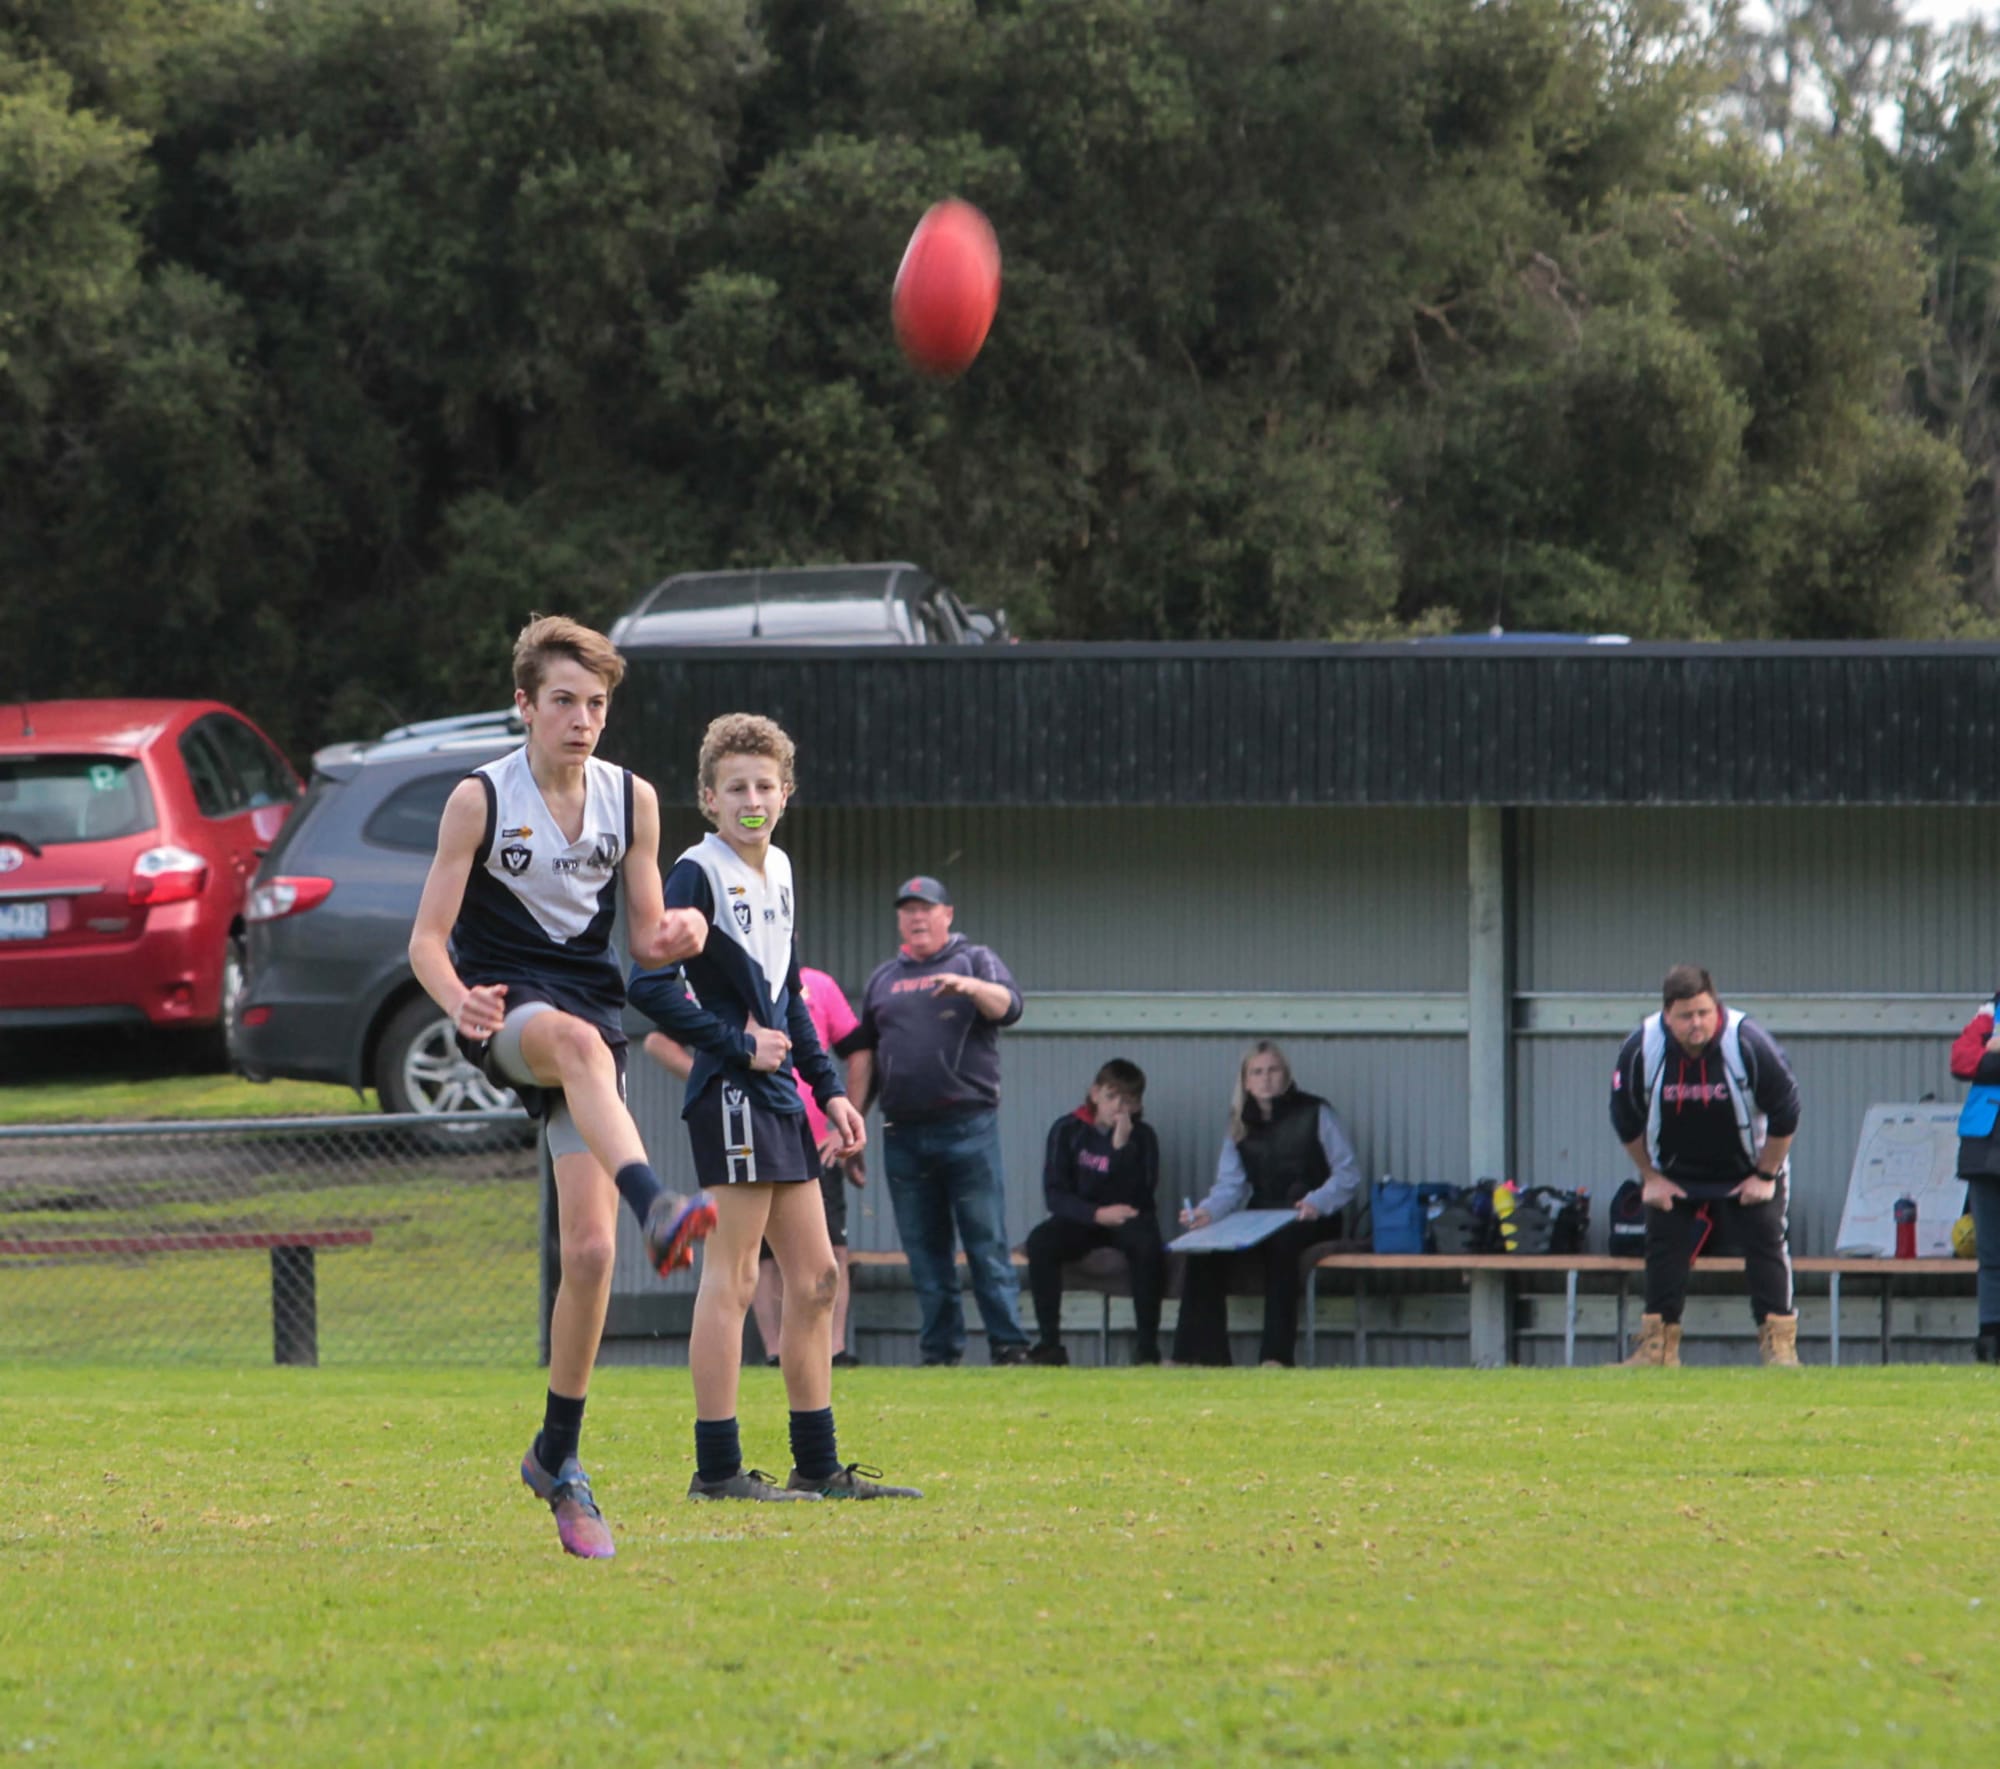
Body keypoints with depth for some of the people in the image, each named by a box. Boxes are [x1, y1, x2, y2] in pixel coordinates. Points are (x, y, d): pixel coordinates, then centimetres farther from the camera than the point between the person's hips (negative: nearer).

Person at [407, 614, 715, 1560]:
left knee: (590, 1249, -7)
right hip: (506, 1013, -4)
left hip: (591, 1011, 4)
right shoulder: (480, 799, -4)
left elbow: (646, 934, 13)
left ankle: (558, 1456, 8)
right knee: (578, 1042, -42)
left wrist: (675, 938, -12)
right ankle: (657, 1208, -65)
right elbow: (428, 936, -6)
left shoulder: (632, 800, 8)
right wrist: (460, 1002, -28)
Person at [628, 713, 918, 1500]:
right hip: (730, 1098, -9)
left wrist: (829, 1087, 19)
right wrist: (738, 1043, -14)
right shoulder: (698, 874, -10)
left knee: (814, 1277, 9)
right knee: (731, 1278, -8)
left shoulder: (778, 872, 16)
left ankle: (818, 1465, 14)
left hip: (778, 1098, 9)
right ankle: (717, 1466, -7)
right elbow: (649, 985, -17)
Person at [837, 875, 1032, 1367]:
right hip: (904, 1133, 4)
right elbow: (862, 1053, 18)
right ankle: (939, 1349, 8)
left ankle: (1008, 1343, -7)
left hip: (968, 1127, -4)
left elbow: (1007, 1006, -10)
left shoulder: (975, 961, 8)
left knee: (987, 1243, -7)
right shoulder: (883, 979, 19)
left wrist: (971, 987, -31)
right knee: (924, 1249, 4)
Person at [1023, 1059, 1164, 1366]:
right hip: (1081, 1221, 0)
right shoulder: (1067, 1130, -3)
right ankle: (1049, 1344, -27)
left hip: (1127, 1224, 0)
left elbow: (1141, 1199, -14)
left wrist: (1121, 1147, -23)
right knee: (1040, 1241, -30)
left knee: (1148, 1245, -35)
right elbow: (1055, 1194, -8)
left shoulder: (1141, 1136, -2)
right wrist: (1097, 1214, -23)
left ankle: (1147, 1347, -28)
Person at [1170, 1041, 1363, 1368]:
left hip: (1309, 1221, -4)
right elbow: (1231, 1185, 3)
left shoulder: (1314, 1114, -1)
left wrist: (1317, 1202, -25)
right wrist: (1207, 1211, -19)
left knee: (1281, 1243, -39)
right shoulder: (1241, 1125, 11)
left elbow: (1348, 1175, -5)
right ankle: (1199, 1352, -25)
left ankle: (1276, 1355, -44)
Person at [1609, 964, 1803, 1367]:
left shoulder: (1749, 1043, -26)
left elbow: (1785, 1113, -14)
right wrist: (1650, 1177, -3)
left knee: (1765, 1244, -9)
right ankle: (1657, 1346, 7)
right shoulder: (1641, 1050, -21)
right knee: (1663, 1249, -1)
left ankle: (1780, 1343, -6)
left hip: (1748, 1172, -2)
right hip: (1675, 1175, 2)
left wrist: (1766, 1176, -11)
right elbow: (1626, 1121, -5)